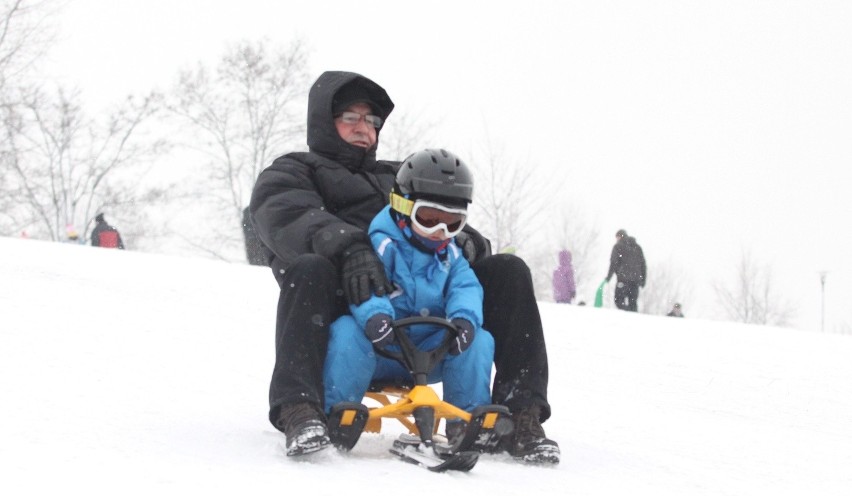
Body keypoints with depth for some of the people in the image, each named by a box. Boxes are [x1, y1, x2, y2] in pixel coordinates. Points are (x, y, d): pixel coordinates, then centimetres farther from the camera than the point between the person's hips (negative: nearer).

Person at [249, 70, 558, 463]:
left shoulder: (398, 178, 37)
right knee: (310, 269, -37)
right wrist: (348, 246, -29)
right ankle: (300, 411, -47)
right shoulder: (290, 173, 19)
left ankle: (520, 416, -24)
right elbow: (290, 219, -6)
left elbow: (440, 225, 24)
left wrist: (467, 242, -5)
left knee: (508, 271, -13)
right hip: (351, 307, -5)